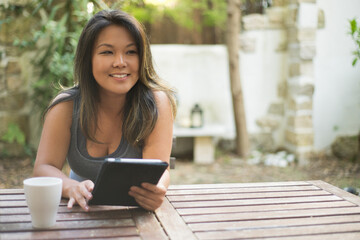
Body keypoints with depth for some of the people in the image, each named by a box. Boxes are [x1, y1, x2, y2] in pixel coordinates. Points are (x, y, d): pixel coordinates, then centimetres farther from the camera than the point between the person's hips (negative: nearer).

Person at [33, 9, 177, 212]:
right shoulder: (66, 106, -10)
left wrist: (156, 190, -46)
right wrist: (72, 187, -35)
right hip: (82, 209, -1)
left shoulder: (156, 102, -16)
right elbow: (44, 167, -13)